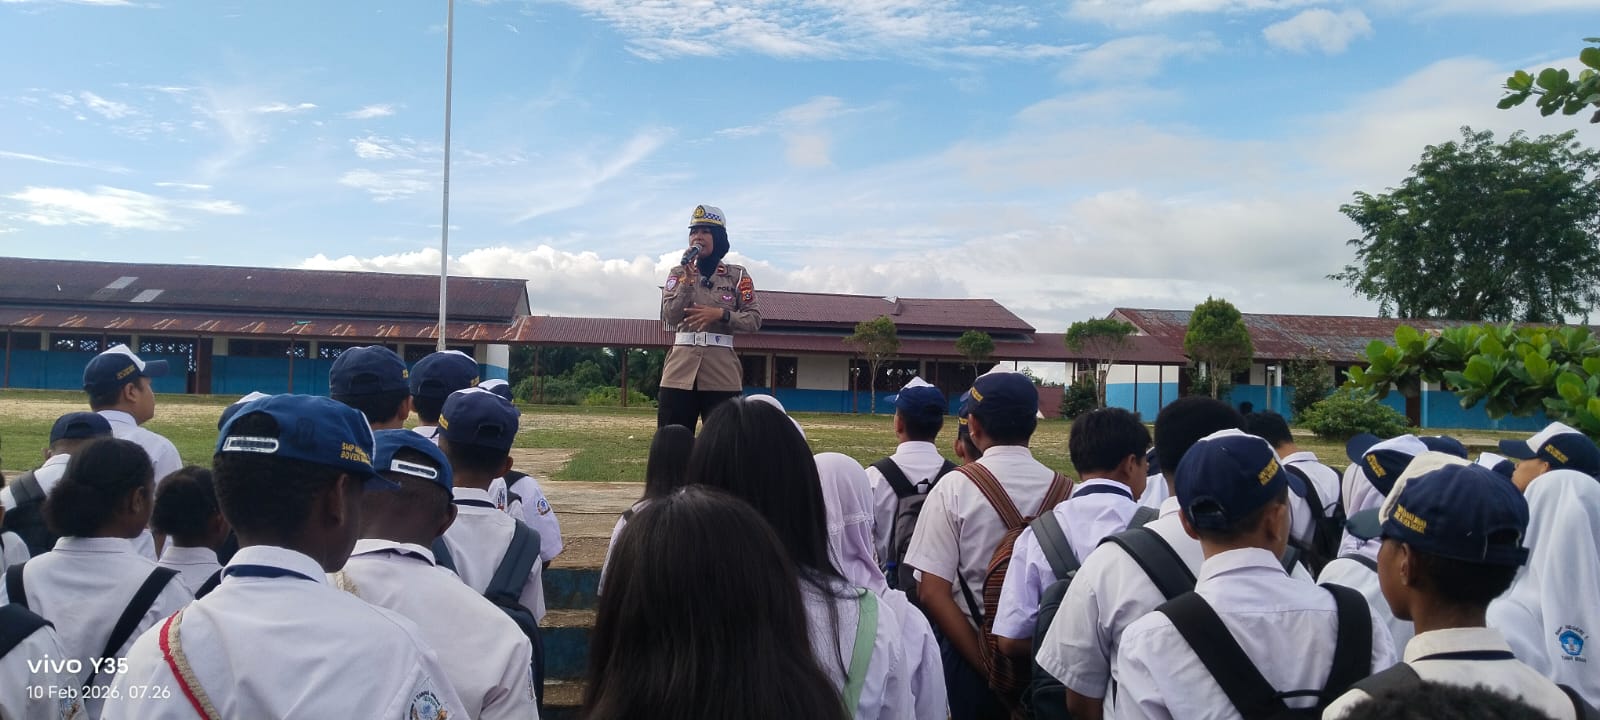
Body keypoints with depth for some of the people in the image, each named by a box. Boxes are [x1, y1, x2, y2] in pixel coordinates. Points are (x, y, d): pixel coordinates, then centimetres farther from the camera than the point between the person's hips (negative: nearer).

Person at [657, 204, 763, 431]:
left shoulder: (737, 275, 5)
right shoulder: (678, 273, 11)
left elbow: (754, 320, -1)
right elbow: (670, 316, -3)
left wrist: (720, 314, -15)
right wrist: (689, 278, -11)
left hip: (722, 373, -1)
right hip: (680, 370, 2)